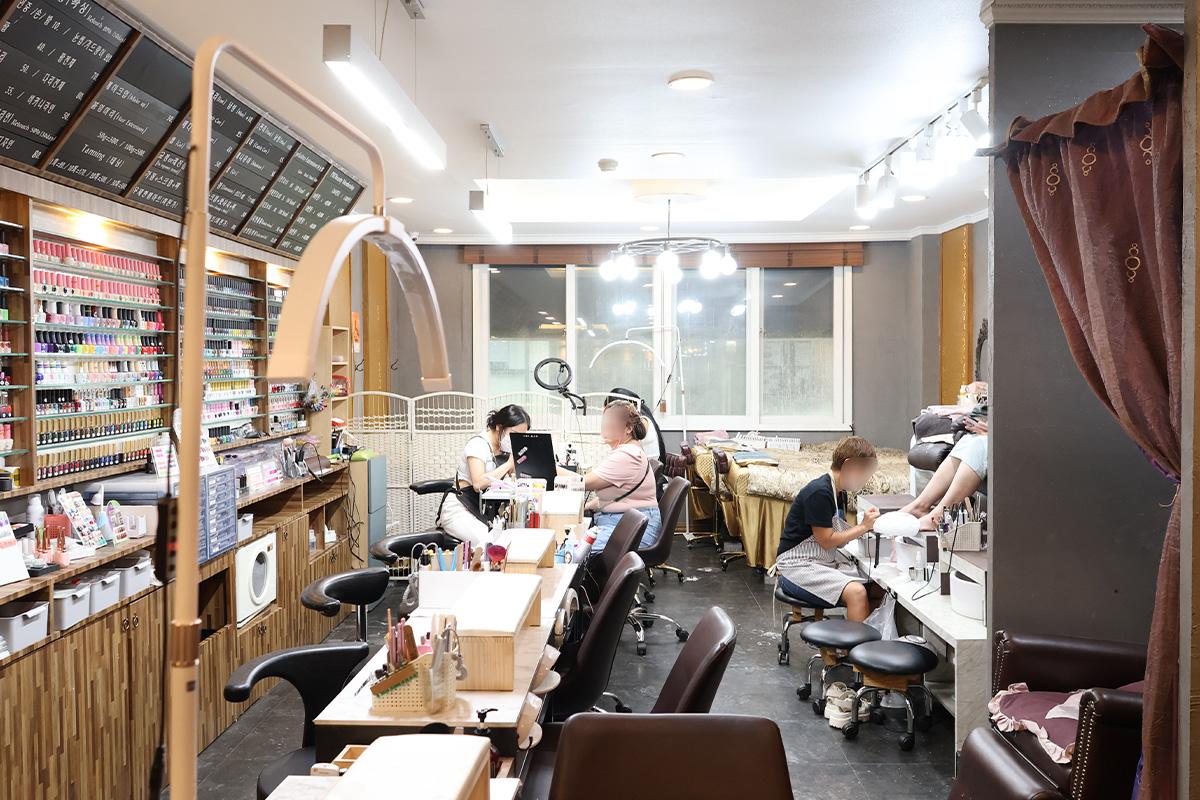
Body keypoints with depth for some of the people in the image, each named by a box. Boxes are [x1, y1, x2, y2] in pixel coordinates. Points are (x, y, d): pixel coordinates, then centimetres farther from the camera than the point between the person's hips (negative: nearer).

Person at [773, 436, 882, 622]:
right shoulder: (819, 492, -17)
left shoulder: (839, 493, 13)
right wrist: (863, 527, -8)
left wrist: (864, 523, -5)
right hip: (796, 566, -9)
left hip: (822, 564, 9)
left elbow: (840, 537, 9)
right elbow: (826, 541, -16)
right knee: (856, 592, -27)